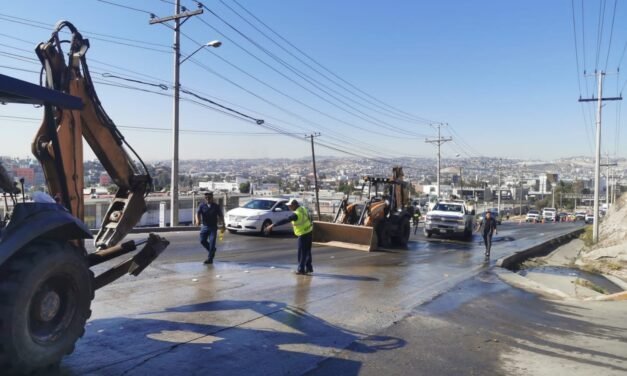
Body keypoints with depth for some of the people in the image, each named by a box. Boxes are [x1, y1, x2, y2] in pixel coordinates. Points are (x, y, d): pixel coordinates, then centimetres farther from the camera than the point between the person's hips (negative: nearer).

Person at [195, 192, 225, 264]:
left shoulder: (216, 206, 1)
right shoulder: (202, 206, -1)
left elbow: (221, 216, 6)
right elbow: (198, 213, -14)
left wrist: (223, 225, 3)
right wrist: (197, 220, -34)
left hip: (213, 227, -2)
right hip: (204, 226, 2)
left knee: (212, 243, -7)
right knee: (202, 240, 1)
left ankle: (210, 258, -1)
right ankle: (212, 250, 28)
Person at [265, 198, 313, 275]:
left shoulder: (296, 214, -24)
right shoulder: (303, 209, 2)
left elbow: (285, 220, -29)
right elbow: (309, 218, 16)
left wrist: (273, 225, -30)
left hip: (303, 235, -9)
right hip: (309, 232, 9)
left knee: (302, 252, 1)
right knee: (307, 251, 17)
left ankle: (301, 269, 8)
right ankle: (309, 268, 25)